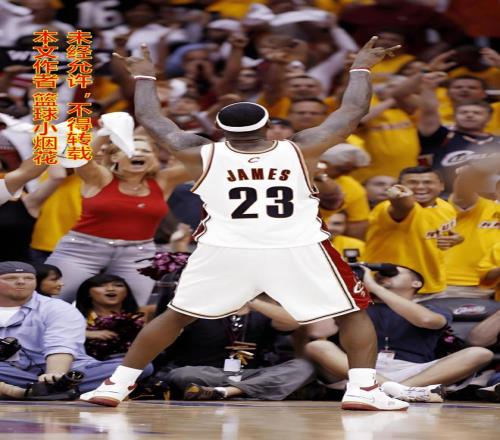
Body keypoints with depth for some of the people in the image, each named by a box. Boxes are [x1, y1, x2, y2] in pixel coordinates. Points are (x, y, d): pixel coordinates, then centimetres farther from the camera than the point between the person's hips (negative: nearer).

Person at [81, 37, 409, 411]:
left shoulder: (201, 155, 4)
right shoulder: (302, 150, 2)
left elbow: (150, 119, 17)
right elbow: (354, 111, 12)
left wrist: (145, 76, 32)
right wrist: (361, 69, 28)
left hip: (224, 252, 2)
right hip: (299, 251, -1)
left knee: (176, 316, 18)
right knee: (353, 315, 12)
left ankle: (117, 385, 16)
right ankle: (363, 389, -6)